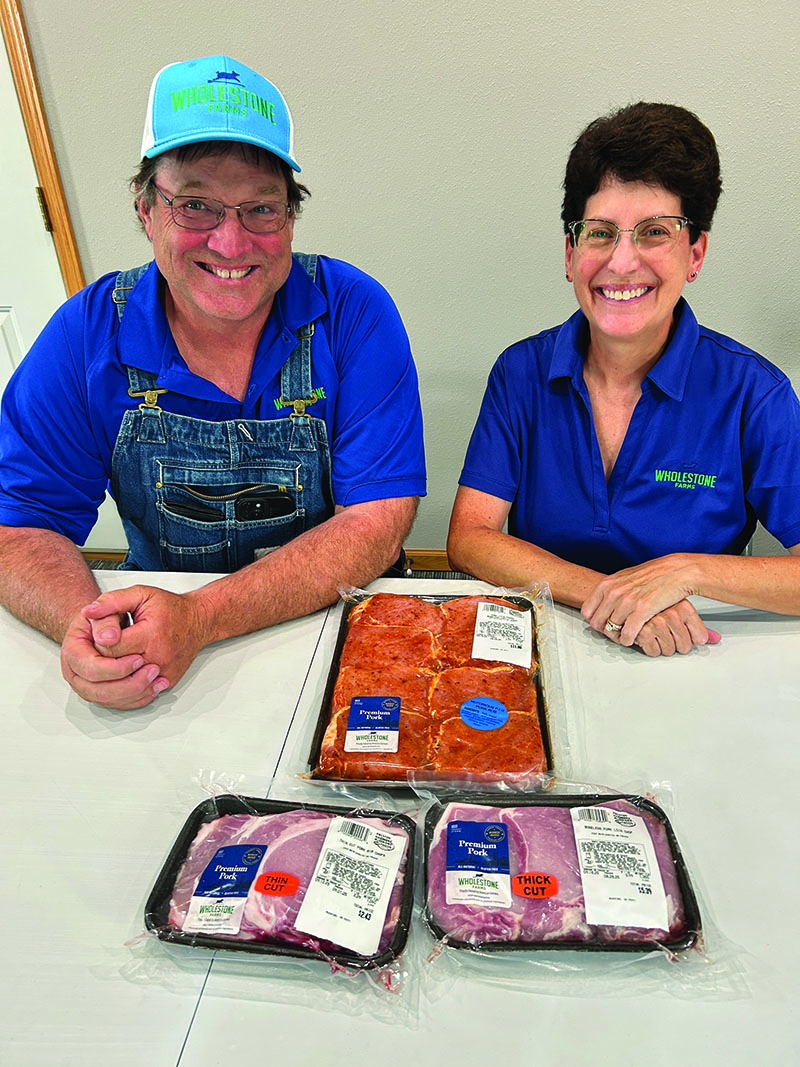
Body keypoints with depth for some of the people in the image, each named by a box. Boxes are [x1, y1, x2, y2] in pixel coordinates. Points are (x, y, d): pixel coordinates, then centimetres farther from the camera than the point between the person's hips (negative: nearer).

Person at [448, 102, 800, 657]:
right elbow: (469, 538, -11)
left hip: (689, 660, 1)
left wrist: (684, 570, -26)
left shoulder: (751, 392, -9)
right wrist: (601, 591, -22)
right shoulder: (522, 371, -4)